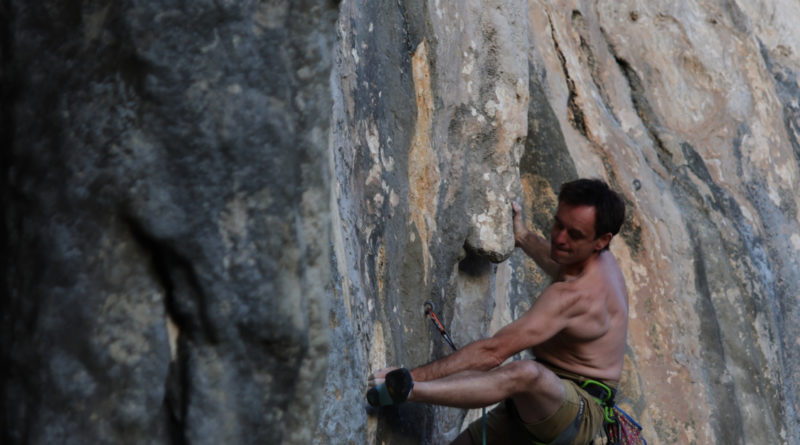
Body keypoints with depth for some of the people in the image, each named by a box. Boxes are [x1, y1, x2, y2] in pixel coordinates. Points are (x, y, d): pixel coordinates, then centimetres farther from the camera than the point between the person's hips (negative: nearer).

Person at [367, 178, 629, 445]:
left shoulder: (573, 295, -23)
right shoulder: (601, 261, 8)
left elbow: (494, 352, -28)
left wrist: (415, 376, -27)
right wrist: (523, 238, 48)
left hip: (579, 415, -11)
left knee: (526, 374, -43)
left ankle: (403, 390, -56)